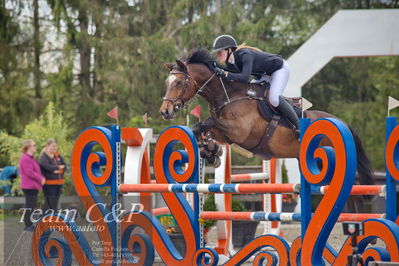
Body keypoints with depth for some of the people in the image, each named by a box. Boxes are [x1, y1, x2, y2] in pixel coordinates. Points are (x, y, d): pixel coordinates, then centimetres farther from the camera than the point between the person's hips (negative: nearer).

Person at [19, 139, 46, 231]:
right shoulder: (25, 158, -18)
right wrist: (41, 179, -14)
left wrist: (42, 178, 3)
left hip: (33, 185, 11)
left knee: (32, 205, 15)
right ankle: (28, 226, 0)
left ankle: (30, 225, 22)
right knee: (29, 206, -5)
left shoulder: (31, 158, 16)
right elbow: (30, 172, -22)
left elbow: (36, 170, 20)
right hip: (29, 186, -11)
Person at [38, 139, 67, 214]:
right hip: (49, 184, -7)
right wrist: (59, 167, -6)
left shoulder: (57, 156, 15)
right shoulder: (43, 157, -7)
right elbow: (48, 167, -21)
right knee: (49, 205, -9)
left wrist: (58, 170, -14)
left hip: (58, 184, 7)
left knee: (55, 205, 11)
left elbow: (64, 166, 7)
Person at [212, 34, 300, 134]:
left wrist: (224, 74, -51)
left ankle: (298, 125, -13)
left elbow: (245, 78, -46)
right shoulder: (230, 64, -9)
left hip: (280, 69, -9)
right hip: (264, 74, 9)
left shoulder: (245, 55, -35)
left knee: (274, 98, -27)